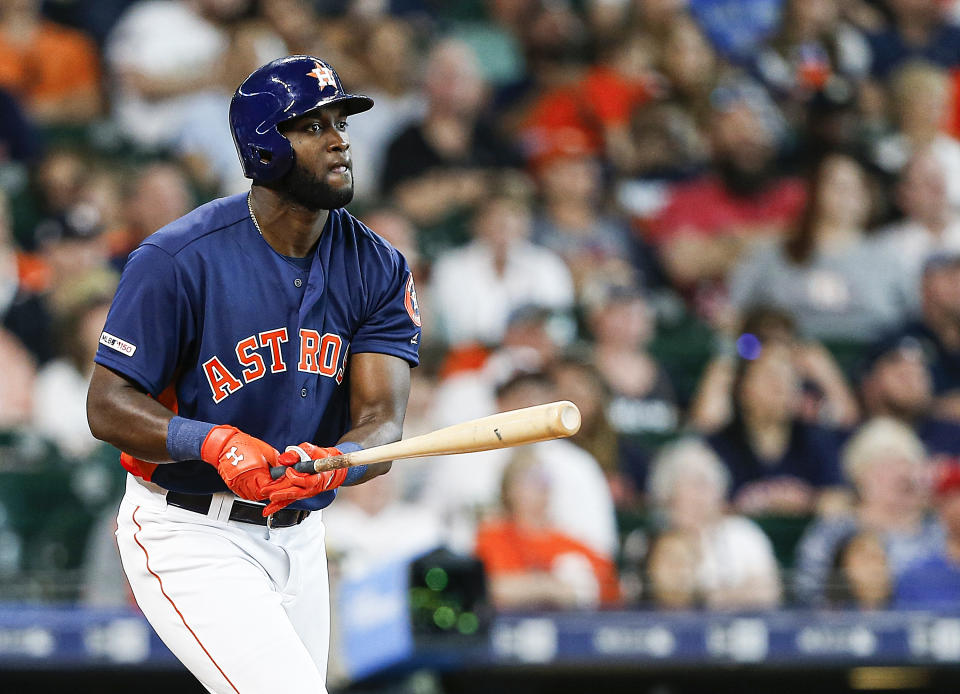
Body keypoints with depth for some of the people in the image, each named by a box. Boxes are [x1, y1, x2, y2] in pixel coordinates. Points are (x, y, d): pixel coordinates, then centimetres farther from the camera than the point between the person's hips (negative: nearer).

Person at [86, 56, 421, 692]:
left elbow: (381, 423, -10)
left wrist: (332, 464, -33)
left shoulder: (378, 269, -1)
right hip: (191, 538, -6)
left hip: (299, 538, 6)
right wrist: (213, 442, -31)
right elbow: (108, 406, -14)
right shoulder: (179, 259, -15)